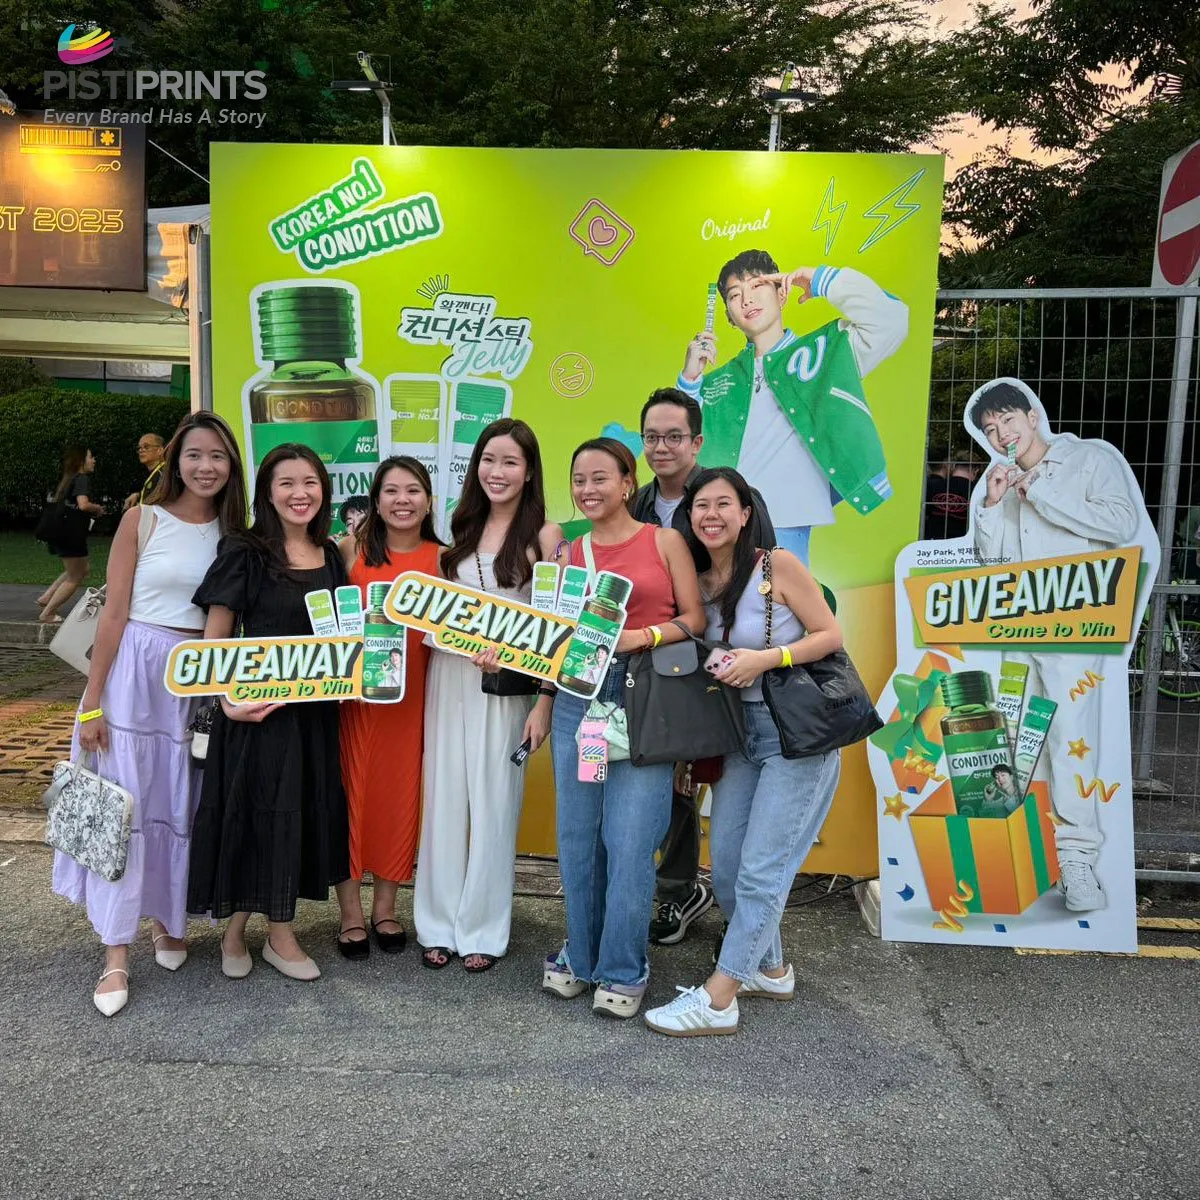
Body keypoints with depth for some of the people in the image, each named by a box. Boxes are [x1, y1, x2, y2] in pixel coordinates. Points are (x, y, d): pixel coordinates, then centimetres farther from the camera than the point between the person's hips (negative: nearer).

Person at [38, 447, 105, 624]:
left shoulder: (67, 480, 17)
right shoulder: (82, 478, -11)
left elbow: (53, 501, 24)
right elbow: (83, 504, -26)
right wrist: (98, 508, -6)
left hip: (60, 532, 9)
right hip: (72, 534, -9)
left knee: (81, 570, 24)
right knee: (74, 578, 4)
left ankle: (46, 598, 18)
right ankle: (47, 614, 7)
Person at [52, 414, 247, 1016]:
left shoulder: (232, 534, 5)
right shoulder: (142, 521, -4)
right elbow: (113, 613, -6)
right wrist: (92, 702, -9)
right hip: (136, 672, -3)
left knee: (182, 803, 11)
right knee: (124, 805, -1)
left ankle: (168, 916, 32)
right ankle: (116, 956, 7)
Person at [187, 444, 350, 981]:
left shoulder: (331, 557, 8)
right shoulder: (244, 553, -8)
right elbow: (214, 637, -9)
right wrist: (229, 699, -20)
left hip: (313, 708, 5)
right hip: (256, 706, -5)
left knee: (301, 814, 11)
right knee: (251, 812, 4)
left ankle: (280, 931, 26)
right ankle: (235, 928, 24)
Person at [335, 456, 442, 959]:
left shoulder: (442, 559, 4)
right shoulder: (351, 550, 1)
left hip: (411, 694, 1)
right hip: (354, 689, -1)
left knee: (401, 795, 8)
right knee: (352, 793, 3)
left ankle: (385, 907, 25)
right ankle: (350, 912, 18)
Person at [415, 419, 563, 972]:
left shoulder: (543, 535, -4)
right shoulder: (463, 528, 11)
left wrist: (545, 700, -13)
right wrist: (469, 644, 0)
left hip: (505, 684, -4)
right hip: (448, 676, 5)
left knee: (493, 804, 3)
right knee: (444, 800, 8)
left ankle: (482, 930, 19)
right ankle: (440, 924, 22)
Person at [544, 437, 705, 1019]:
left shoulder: (664, 541, 3)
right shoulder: (568, 553, 12)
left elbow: (695, 619, 0)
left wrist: (642, 636, -15)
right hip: (578, 696, 4)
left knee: (629, 840, -6)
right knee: (577, 835, 7)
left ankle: (623, 971, 11)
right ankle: (580, 957, 24)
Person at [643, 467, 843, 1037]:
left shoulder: (778, 565, -12)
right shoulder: (699, 584, 5)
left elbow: (831, 635, -10)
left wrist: (767, 658, -20)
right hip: (741, 731, 7)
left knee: (760, 869, -5)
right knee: (724, 866, 9)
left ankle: (717, 999, 2)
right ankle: (769, 969, 30)